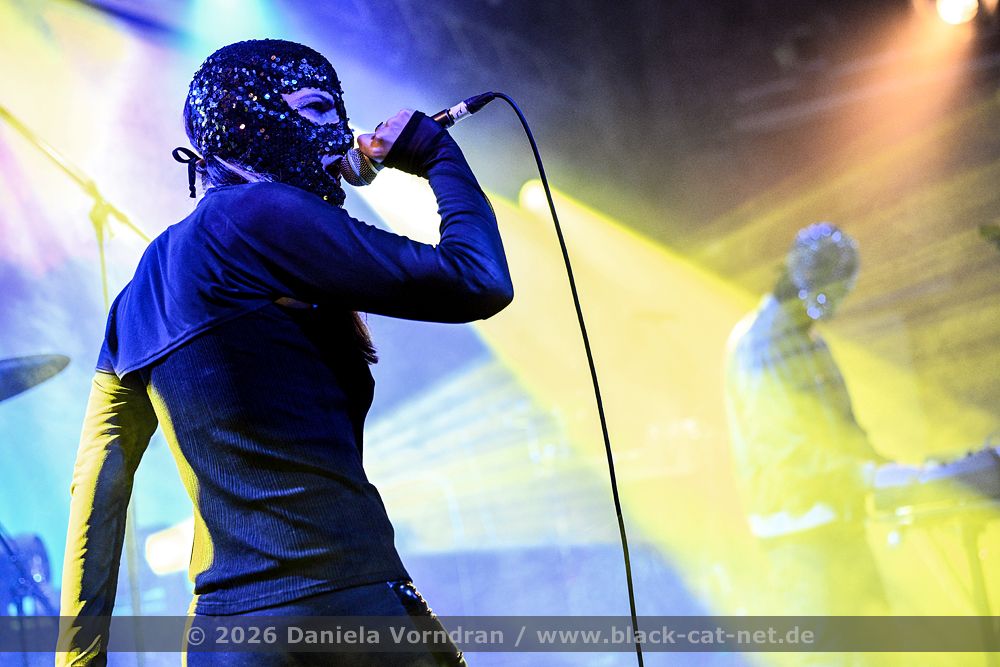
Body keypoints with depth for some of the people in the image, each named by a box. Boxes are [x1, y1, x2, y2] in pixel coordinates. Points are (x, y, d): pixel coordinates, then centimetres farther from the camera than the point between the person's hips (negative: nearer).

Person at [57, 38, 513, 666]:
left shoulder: (143, 290, 16)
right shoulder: (258, 214, -9)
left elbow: (99, 482, 13)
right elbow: (481, 283, -10)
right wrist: (438, 151, 7)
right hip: (340, 606, -8)